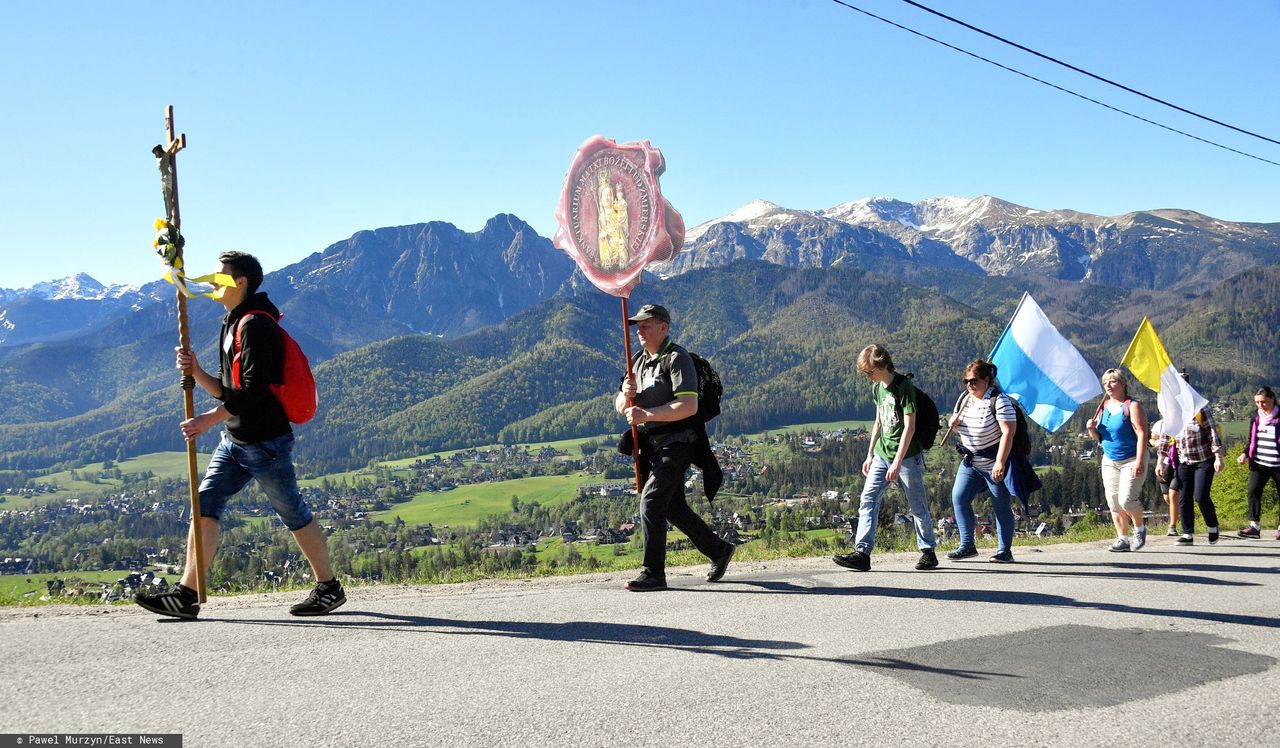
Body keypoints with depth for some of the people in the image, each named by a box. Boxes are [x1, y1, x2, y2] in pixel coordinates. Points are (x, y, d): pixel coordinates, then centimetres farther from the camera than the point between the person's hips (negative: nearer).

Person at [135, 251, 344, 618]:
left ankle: (329, 589, 16)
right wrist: (195, 371, -2)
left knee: (294, 515, 2)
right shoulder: (232, 325, 16)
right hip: (234, 440, 9)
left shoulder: (256, 325, -15)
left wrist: (208, 419, -22)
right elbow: (228, 390, 14)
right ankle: (186, 595, 1)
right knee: (205, 506, 0)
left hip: (266, 442, -9)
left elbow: (253, 389, -23)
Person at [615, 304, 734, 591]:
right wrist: (626, 394, -8)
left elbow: (689, 406, -21)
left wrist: (647, 414, -24)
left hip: (675, 443, -8)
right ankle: (718, 551, 30)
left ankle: (653, 573, -12)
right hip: (649, 445, 8)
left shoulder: (677, 358, -9)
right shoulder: (638, 361, 16)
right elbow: (621, 408, 15)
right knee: (673, 507, 14)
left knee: (651, 501, -16)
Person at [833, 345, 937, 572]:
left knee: (918, 506, 4)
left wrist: (897, 463, -22)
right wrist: (870, 454, 17)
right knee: (868, 500, -5)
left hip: (907, 456, -7)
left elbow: (909, 427, -18)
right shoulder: (877, 387, 9)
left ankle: (928, 552, 20)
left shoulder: (904, 387, -15)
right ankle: (862, 553, -9)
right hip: (882, 455, 7)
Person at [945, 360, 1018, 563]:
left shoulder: (999, 400, -16)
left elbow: (1008, 433, -22)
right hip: (970, 462, 7)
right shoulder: (964, 399, 7)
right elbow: (960, 428, 21)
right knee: (958, 497, -5)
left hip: (995, 464, -7)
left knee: (1001, 506, 3)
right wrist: (954, 424, -4)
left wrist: (1000, 462, -28)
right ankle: (967, 545, 3)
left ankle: (1005, 551, 12)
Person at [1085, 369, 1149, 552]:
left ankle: (1140, 529, 11)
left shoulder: (1132, 406, -10)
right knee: (1113, 503, 3)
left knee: (1126, 499, -15)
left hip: (1131, 460, -6)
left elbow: (1142, 434, -16)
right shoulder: (1103, 407, 10)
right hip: (1109, 461, 7)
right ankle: (1122, 539, 11)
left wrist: (1139, 461, -23)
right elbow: (1098, 437, 16)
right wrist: (1092, 429, -7)